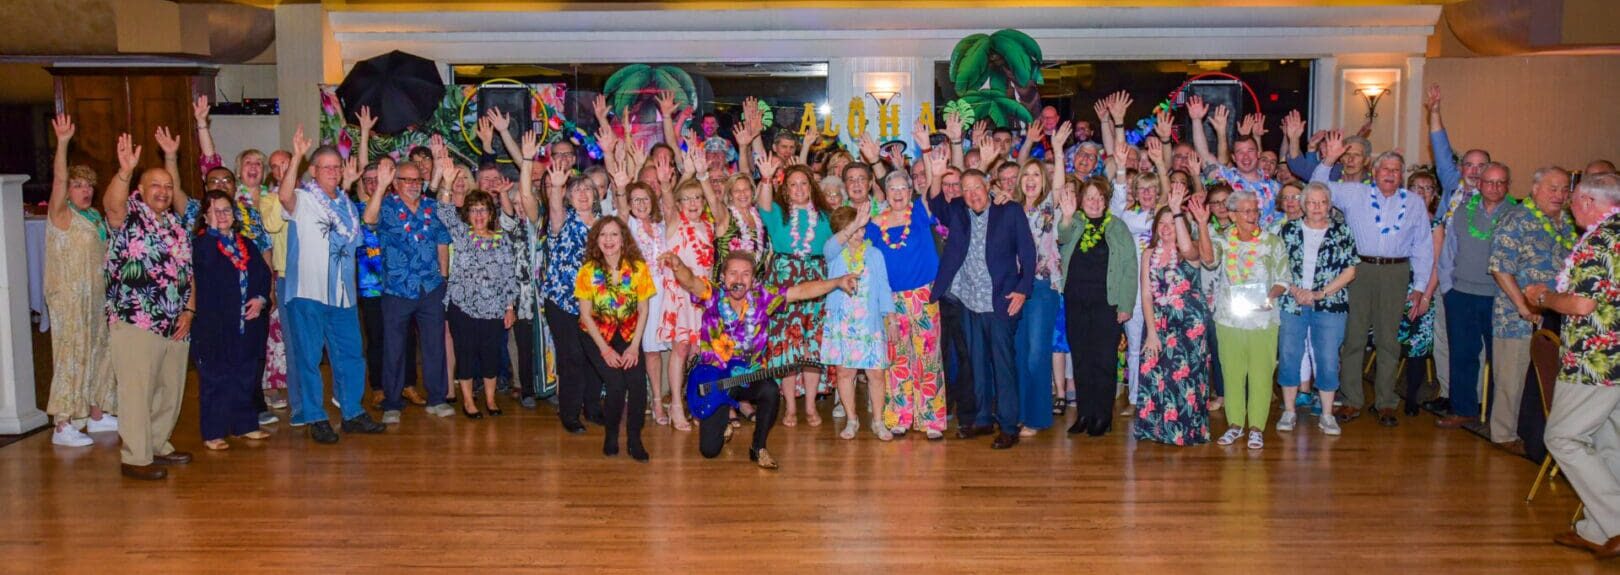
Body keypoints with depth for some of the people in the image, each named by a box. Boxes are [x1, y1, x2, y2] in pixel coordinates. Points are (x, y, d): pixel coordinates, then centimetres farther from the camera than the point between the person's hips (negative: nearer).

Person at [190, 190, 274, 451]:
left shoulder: (247, 245, 14)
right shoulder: (201, 243, -3)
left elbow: (264, 273, 9)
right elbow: (207, 264, -24)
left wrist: (261, 299, -8)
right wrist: (213, 231, -18)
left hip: (246, 323, 5)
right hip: (214, 324, -5)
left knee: (245, 377, 13)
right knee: (215, 379, 0)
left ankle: (244, 424, 25)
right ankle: (213, 432, 6)